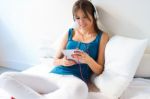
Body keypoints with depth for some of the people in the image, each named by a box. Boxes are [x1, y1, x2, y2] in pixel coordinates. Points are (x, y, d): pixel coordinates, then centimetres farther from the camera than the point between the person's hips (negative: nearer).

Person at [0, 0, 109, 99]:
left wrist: (88, 60, -14)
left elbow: (99, 71, 7)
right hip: (53, 76, 3)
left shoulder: (102, 36, 9)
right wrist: (62, 61, -5)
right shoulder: (70, 33, 17)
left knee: (77, 90, -46)